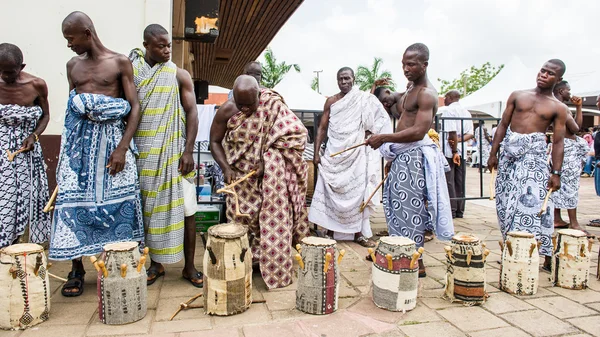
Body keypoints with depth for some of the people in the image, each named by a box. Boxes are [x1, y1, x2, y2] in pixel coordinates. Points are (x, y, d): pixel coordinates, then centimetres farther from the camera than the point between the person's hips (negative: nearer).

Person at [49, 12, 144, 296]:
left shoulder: (120, 62, 2)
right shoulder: (72, 65, 14)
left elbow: (135, 107, -4)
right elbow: (71, 105, 21)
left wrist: (122, 148, -13)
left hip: (112, 136, -3)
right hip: (78, 137, 4)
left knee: (118, 200, -4)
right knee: (73, 199, 0)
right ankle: (77, 270, 11)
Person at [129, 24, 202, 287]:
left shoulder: (179, 75, 2)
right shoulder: (131, 72, 6)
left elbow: (191, 112, -2)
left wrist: (188, 151, -10)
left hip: (174, 153, -2)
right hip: (143, 154, 2)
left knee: (184, 208, -1)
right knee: (149, 209, 9)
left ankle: (189, 267, 11)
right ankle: (155, 264, 23)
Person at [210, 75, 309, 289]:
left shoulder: (273, 105, -17)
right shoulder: (226, 111, -9)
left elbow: (293, 136, -18)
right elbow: (215, 142, 0)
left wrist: (267, 159, -23)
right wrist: (226, 168, -14)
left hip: (269, 174, -3)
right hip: (240, 174, 3)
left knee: (273, 216, -7)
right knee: (240, 218, 6)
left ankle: (276, 269, 5)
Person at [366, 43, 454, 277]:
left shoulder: (427, 94, -13)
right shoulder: (411, 91, 18)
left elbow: (418, 131, -24)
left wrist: (383, 138, -22)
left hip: (414, 157, -10)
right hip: (403, 156, 10)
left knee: (408, 209, -5)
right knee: (396, 206, 14)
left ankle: (417, 264, 6)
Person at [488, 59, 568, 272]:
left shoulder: (558, 108, 5)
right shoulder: (518, 96, 11)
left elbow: (558, 142, 1)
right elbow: (503, 125, 10)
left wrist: (556, 172, -7)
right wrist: (493, 153, 5)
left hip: (534, 155, -3)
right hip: (509, 153, 3)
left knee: (534, 202, -12)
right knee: (505, 202, 5)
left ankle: (547, 256, -4)